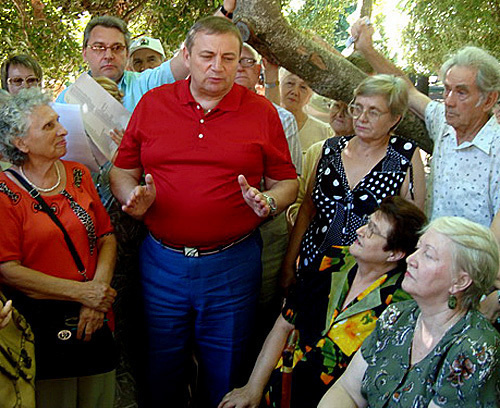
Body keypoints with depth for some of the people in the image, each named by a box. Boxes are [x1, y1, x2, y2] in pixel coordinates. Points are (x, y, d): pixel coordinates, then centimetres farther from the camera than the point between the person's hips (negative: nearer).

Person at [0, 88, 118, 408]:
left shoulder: (78, 175, 6)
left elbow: (106, 237, 5)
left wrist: (98, 290, -10)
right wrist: (81, 292, -16)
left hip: (95, 320, 5)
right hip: (41, 326, -5)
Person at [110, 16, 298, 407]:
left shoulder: (262, 111, 2)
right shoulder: (152, 104, 5)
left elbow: (286, 181, 5)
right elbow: (122, 171, 9)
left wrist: (268, 202, -16)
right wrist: (134, 196, -12)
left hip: (233, 264, -1)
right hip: (162, 260, 1)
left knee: (225, 373, 13)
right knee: (162, 369, 14)